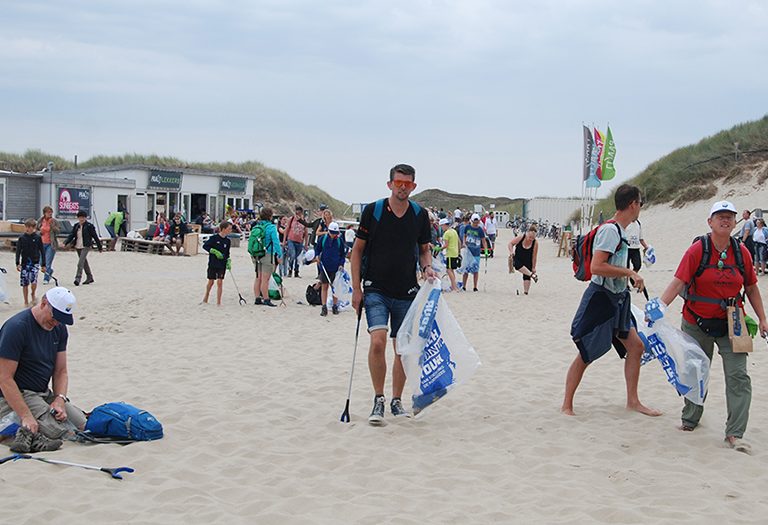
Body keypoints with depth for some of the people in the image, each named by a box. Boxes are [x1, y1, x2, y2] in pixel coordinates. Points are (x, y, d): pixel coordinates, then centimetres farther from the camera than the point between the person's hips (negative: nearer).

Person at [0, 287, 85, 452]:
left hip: (44, 393, 9)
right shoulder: (16, 327, -19)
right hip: (17, 395, -9)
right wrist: (26, 416, -26)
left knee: (82, 425, -4)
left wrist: (60, 400, -13)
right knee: (57, 430, -26)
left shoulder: (59, 328, 6)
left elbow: (61, 371, 8)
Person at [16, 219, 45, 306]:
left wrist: (43, 265, 4)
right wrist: (17, 263, -11)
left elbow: (42, 251, 4)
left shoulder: (37, 238, -1)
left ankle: (33, 295, 10)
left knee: (33, 281, -19)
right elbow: (18, 251, 0)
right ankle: (26, 301, 18)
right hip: (25, 263, 2)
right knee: (24, 283, 4)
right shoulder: (22, 238, 0)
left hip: (35, 263, -2)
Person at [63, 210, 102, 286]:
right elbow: (71, 235, 9)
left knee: (80, 263, -18)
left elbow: (95, 237, -1)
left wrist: (100, 248, 3)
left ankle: (78, 278, -22)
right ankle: (89, 277, 28)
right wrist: (65, 243, -6)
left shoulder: (89, 226, -5)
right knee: (84, 262, 16)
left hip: (86, 246, -6)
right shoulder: (76, 226, 10)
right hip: (78, 246, 6)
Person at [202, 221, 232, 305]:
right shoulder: (214, 237, -10)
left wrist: (228, 261, -1)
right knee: (211, 282, 9)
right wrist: (214, 251, -18)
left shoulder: (228, 241, 3)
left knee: (220, 282, -4)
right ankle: (206, 298, 33)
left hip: (222, 265, 2)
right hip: (213, 264, -2)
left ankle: (218, 302, 1)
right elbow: (205, 246, -9)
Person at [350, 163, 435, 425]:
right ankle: (378, 400, -5)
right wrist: (356, 288, -3)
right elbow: (357, 249, 2)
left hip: (407, 292, 3)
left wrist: (427, 267, -6)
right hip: (376, 290, -3)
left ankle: (396, 401, 23)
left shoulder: (420, 215, 5)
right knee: (378, 341, -19)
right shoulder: (373, 211, -3)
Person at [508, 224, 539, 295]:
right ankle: (532, 275, -36)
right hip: (517, 259, 0)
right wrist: (511, 251, -25)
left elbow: (534, 257, -13)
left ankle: (526, 292, 1)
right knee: (518, 265, -34)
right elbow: (511, 243, -7)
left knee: (526, 276, -6)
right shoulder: (520, 237, -18)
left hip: (527, 261, 0)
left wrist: (533, 267, -8)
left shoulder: (535, 243, -18)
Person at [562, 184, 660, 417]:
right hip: (600, 299, -10)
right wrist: (630, 272, -21)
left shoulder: (620, 231, 11)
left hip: (616, 300, 10)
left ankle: (633, 401, 20)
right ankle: (567, 405, 8)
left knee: (635, 345, 10)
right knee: (586, 354, -2)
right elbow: (596, 267, -26)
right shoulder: (610, 230, -18)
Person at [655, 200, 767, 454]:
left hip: (731, 324, 2)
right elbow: (678, 281, -17)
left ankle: (734, 434, -6)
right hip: (697, 323, -2)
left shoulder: (741, 252, 0)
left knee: (738, 376, -8)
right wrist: (659, 306, -30)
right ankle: (690, 420, 33)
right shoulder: (698, 249, -10)